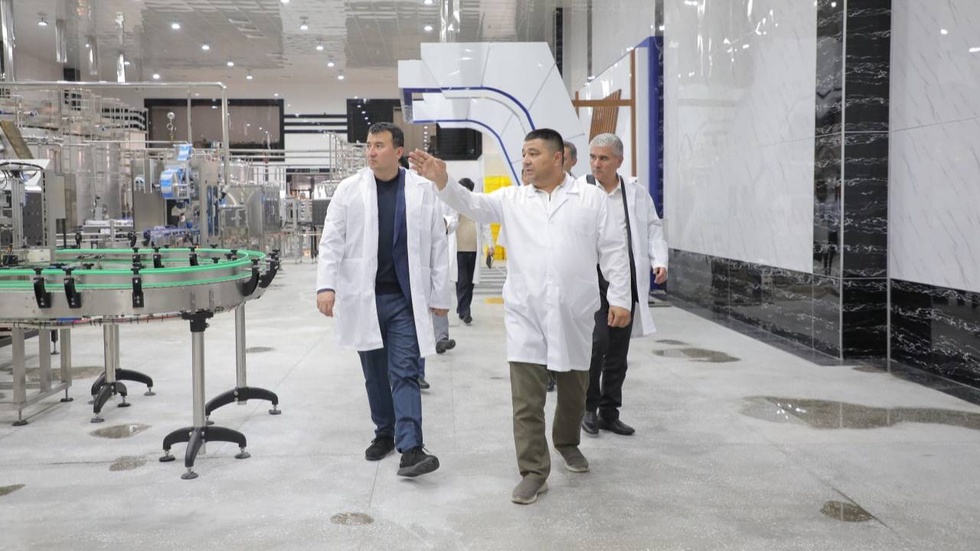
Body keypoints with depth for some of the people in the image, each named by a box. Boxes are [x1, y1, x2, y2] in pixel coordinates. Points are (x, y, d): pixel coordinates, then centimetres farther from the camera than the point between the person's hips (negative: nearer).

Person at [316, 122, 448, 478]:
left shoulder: (422, 190, 0)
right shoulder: (349, 190, 1)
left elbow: (436, 245, 2)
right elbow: (331, 242, -1)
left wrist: (440, 295, 2)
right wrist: (326, 286, -13)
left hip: (405, 299, -1)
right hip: (364, 297, 2)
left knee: (405, 373, -4)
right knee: (375, 373, 13)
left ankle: (410, 448, -6)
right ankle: (384, 434, 28)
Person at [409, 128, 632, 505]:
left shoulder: (591, 198, 3)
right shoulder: (511, 199, 6)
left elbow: (613, 250, 2)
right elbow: (473, 205, -9)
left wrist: (620, 298, -4)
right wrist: (441, 180, -26)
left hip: (574, 313, 0)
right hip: (525, 313, 0)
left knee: (574, 388, 17)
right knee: (526, 397, -2)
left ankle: (567, 442, 43)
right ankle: (534, 471, 9)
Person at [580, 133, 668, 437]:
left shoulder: (638, 194, 10)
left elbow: (653, 228, 14)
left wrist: (659, 260, 0)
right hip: (592, 277, -4)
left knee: (618, 349, 9)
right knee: (597, 341, -13)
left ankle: (609, 412, 22)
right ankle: (589, 406, 8)